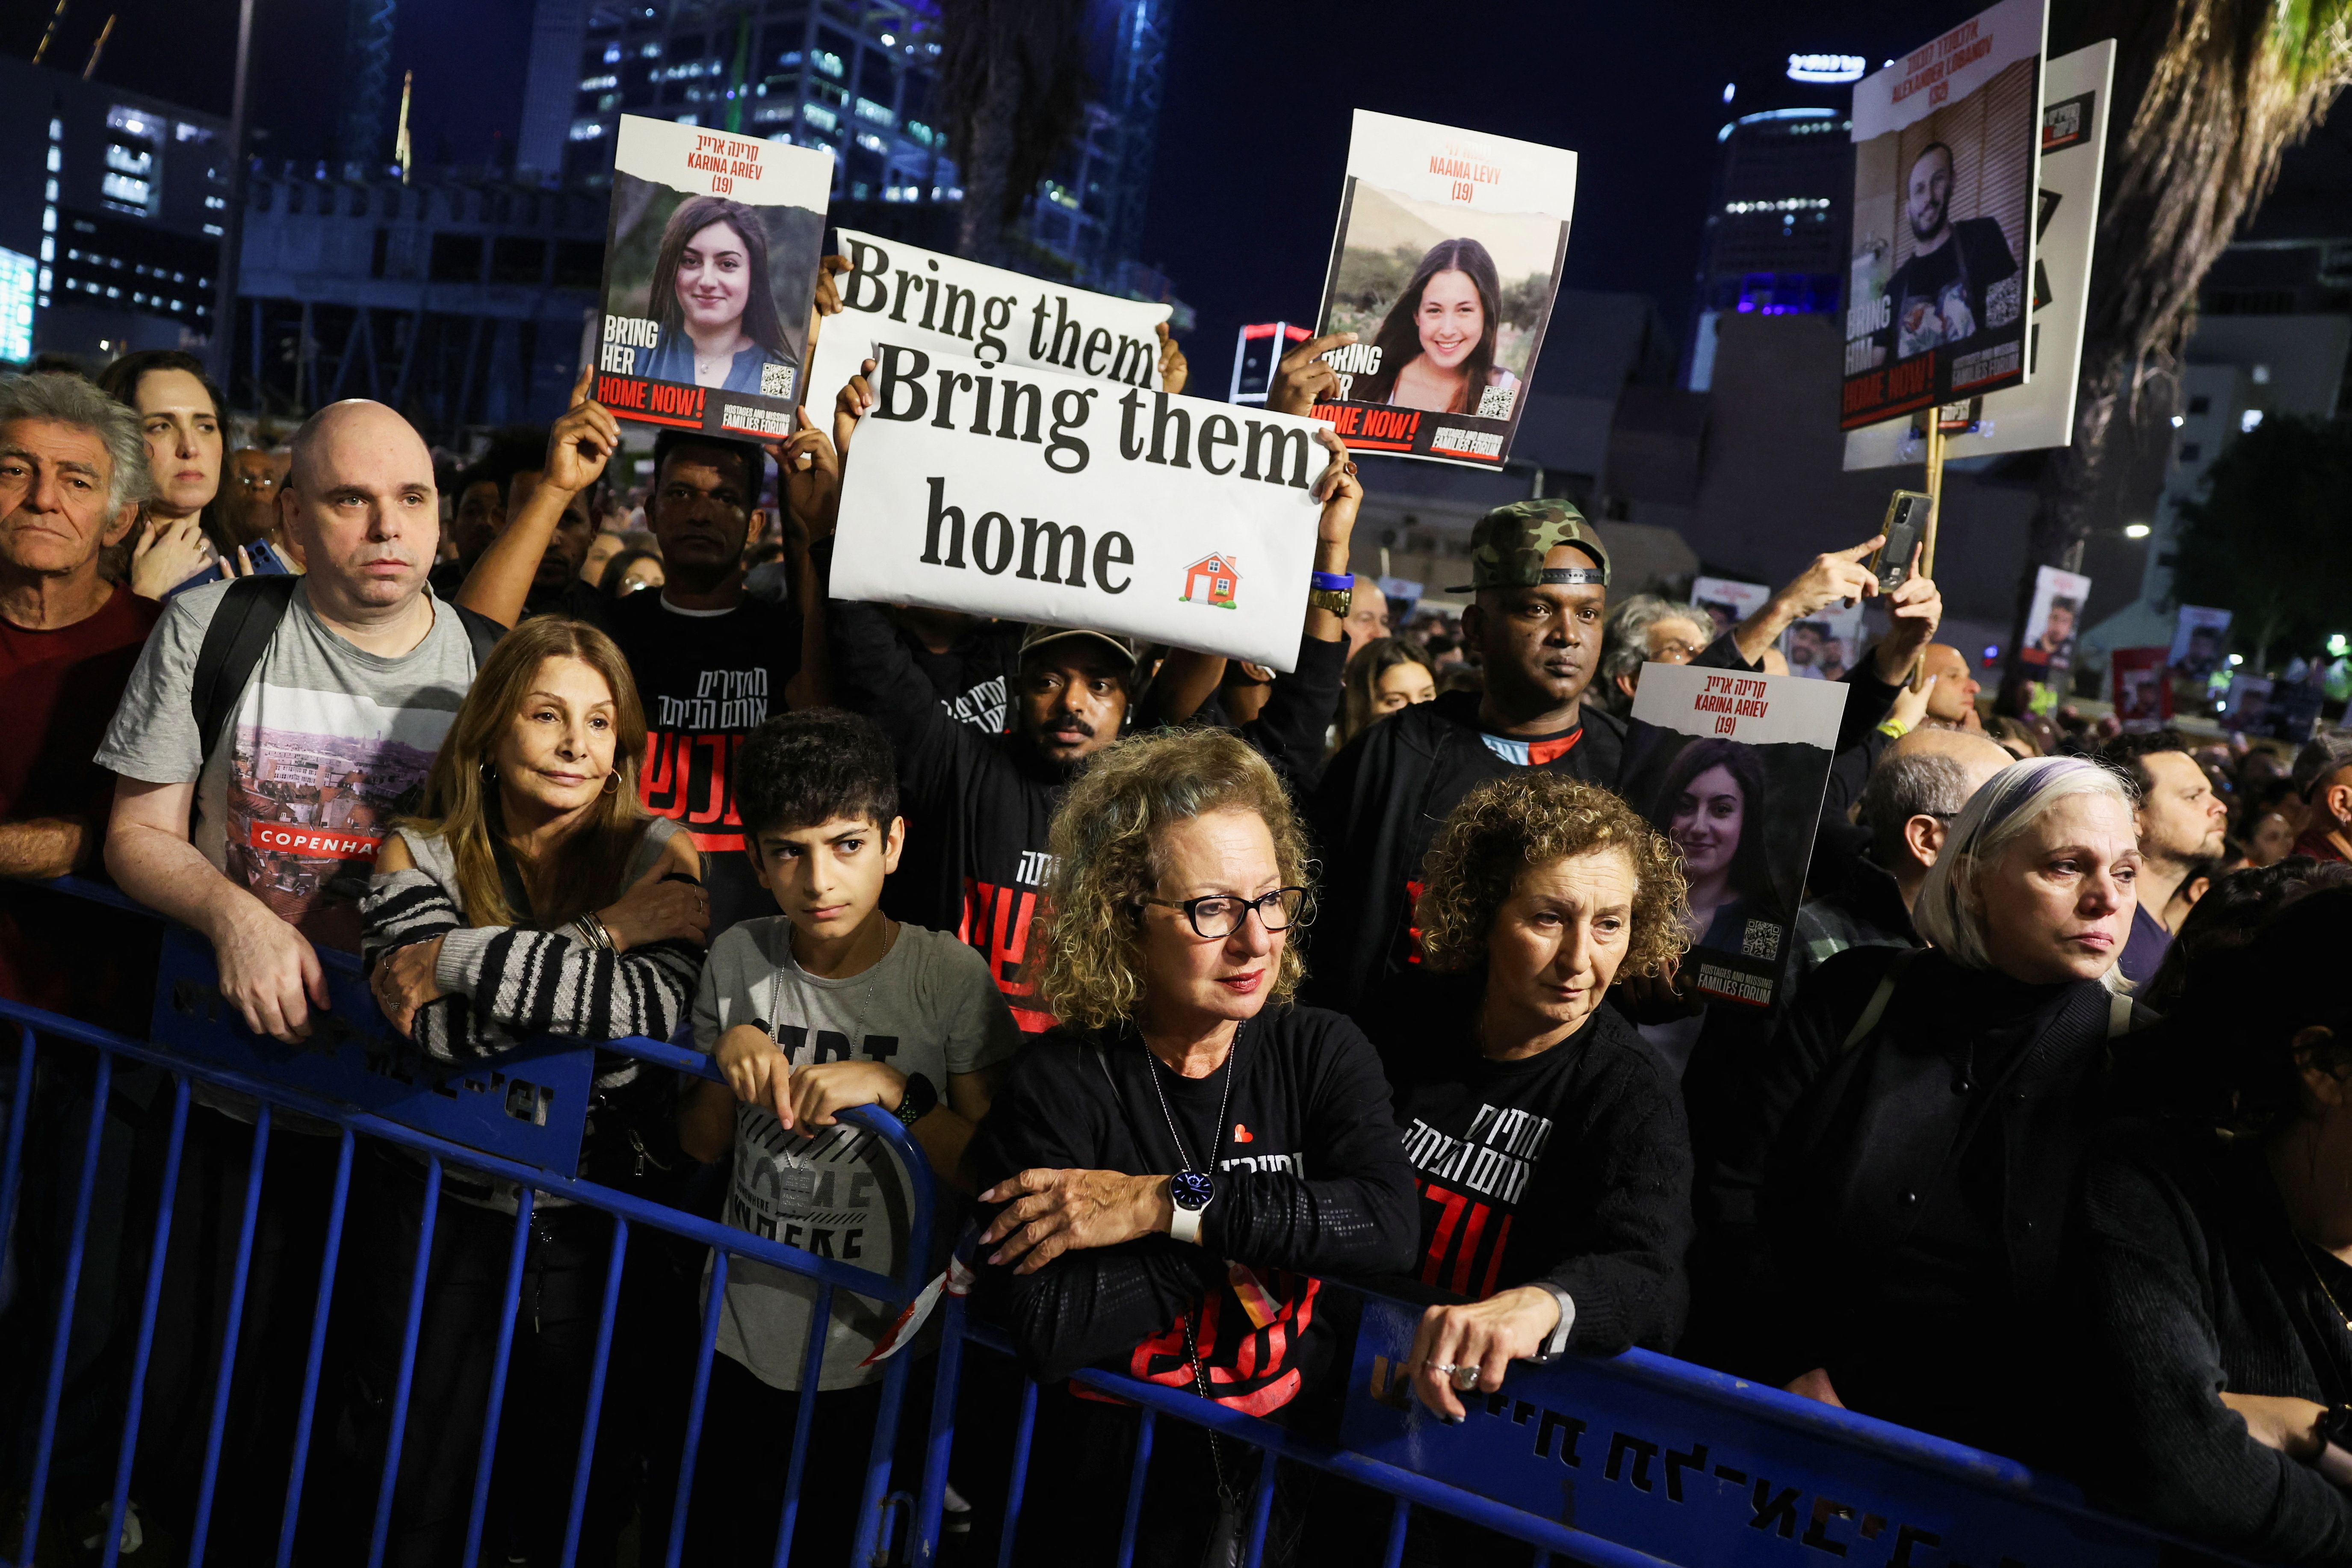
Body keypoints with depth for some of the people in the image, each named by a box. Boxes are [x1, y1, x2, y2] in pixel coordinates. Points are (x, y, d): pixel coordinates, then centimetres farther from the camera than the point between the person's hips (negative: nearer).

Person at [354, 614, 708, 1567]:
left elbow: (662, 1007, -24)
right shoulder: (422, 855, -4)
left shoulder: (657, 854, -5)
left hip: (596, 1236, 0)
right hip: (444, 1225, 0)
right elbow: (436, 1034, -19)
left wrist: (464, 957, -22)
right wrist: (602, 939, -23)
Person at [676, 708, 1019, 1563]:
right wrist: (727, 1063, -13)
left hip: (877, 1361, -3)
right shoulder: (739, 957, -4)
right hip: (741, 1339, 3)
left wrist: (893, 1090, -26)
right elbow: (699, 1146, 6)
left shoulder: (950, 976, -16)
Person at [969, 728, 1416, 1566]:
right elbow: (1047, 1332, -19)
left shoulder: (1323, 1053, 1)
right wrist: (1266, 1225, -14)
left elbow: (1391, 1225, -16)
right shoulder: (1058, 1081, -8)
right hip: (1109, 1492, -1)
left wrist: (1169, 1206, -19)